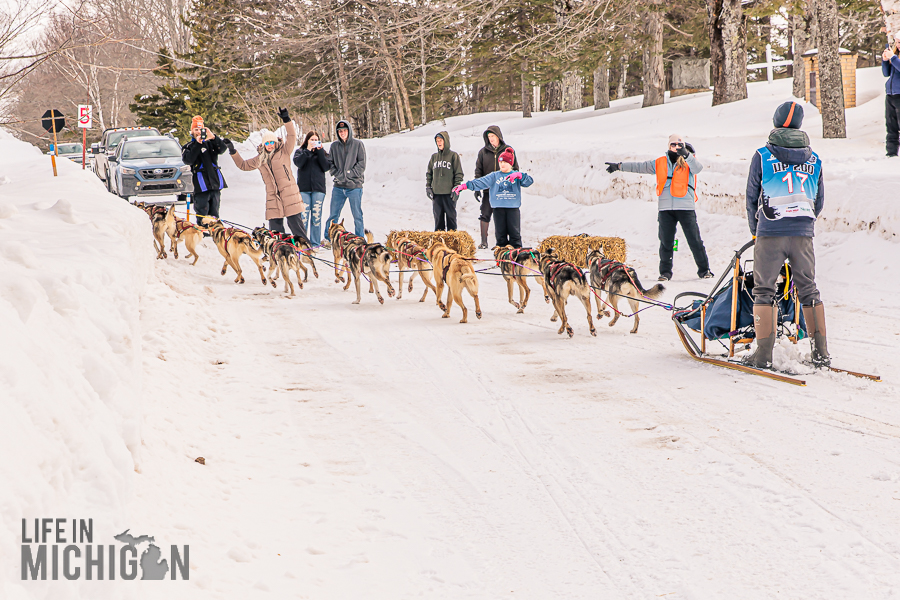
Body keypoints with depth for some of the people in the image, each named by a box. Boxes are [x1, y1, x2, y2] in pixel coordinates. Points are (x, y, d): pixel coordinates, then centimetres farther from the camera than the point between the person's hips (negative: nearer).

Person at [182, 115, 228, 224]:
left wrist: (213, 137, -18)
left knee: (214, 215, 8)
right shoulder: (188, 146, 9)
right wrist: (198, 144, -15)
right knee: (202, 216, -7)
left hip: (215, 184, 3)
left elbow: (222, 149, -3)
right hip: (201, 185, -3)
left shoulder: (210, 142, 15)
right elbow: (188, 160, -10)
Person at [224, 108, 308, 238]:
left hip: (289, 195, -4)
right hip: (273, 197, 4)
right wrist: (233, 152, 21)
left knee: (295, 223, -6)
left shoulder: (283, 152, 5)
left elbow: (292, 136, -6)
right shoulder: (260, 159, 17)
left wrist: (286, 120, -18)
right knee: (275, 228, 0)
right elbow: (243, 165, 27)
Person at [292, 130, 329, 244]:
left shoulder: (322, 152, 15)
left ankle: (315, 243, 3)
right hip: (304, 188, -1)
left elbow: (326, 167, 0)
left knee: (316, 216, -2)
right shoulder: (300, 151, 13)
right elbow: (298, 162, -7)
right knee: (303, 215, -8)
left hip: (318, 188, 1)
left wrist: (320, 151, -6)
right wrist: (308, 150, -13)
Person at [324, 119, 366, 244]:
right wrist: (337, 174, -6)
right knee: (333, 214, 7)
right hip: (338, 186, 3)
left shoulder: (357, 144, -1)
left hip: (354, 186, -3)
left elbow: (361, 165, -4)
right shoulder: (334, 146, 8)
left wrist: (348, 174, -11)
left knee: (357, 215, 1)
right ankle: (328, 239, 16)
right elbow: (330, 163, 11)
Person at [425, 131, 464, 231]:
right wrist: (428, 187, 8)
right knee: (438, 216, 6)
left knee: (451, 215, 0)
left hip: (449, 193, -4)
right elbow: (429, 173, 17)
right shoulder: (434, 157, 12)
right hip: (436, 193, 4)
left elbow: (459, 174, -2)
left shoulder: (453, 156, 0)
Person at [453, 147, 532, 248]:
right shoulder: (494, 176, 11)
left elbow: (529, 181, -8)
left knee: (515, 232, -2)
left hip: (513, 207, -2)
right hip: (498, 207, 2)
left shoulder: (516, 176, 7)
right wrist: (465, 185, -8)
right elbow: (480, 182, 3)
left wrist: (519, 175, -26)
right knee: (500, 233, 4)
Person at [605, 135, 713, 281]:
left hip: (686, 207, -3)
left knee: (695, 240, -2)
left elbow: (698, 168, -13)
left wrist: (686, 155, -25)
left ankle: (704, 270, 6)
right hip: (665, 208, 3)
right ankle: (665, 272, 10)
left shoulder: (688, 161, 7)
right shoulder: (660, 163, 16)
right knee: (666, 241, 2)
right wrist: (619, 166, 20)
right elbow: (640, 167, 20)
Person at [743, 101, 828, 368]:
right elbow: (819, 201, 15)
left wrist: (755, 230, 20)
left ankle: (764, 353, -2)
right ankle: (820, 352, 9)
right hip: (804, 235, 3)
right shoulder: (813, 160, 10)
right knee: (808, 290, 11)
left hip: (770, 235, -3)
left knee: (764, 291, 3)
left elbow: (752, 198, 6)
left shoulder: (762, 156, -1)